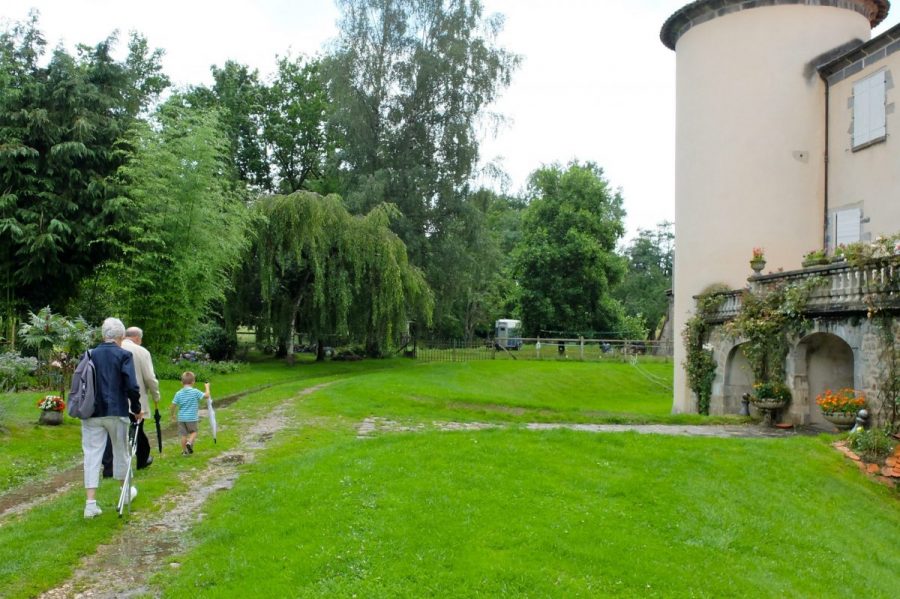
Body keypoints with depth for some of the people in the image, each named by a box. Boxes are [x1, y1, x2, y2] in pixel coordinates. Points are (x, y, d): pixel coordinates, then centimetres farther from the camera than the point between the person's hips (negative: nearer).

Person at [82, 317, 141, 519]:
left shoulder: (89, 355, 4)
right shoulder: (124, 355, -7)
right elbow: (131, 386, -13)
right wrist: (136, 409, -1)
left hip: (92, 413, 2)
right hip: (116, 411, -2)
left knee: (92, 454, 3)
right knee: (121, 451, 15)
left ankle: (90, 504, -1)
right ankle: (126, 491, 34)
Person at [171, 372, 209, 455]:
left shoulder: (178, 393, -1)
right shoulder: (195, 392, -11)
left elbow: (173, 405, 0)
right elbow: (206, 396, -11)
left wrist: (172, 414, 17)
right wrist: (207, 387, 5)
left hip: (181, 417, 3)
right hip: (192, 417, -3)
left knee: (184, 434, 12)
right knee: (193, 432, 15)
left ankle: (184, 451, 17)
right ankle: (189, 442, -11)